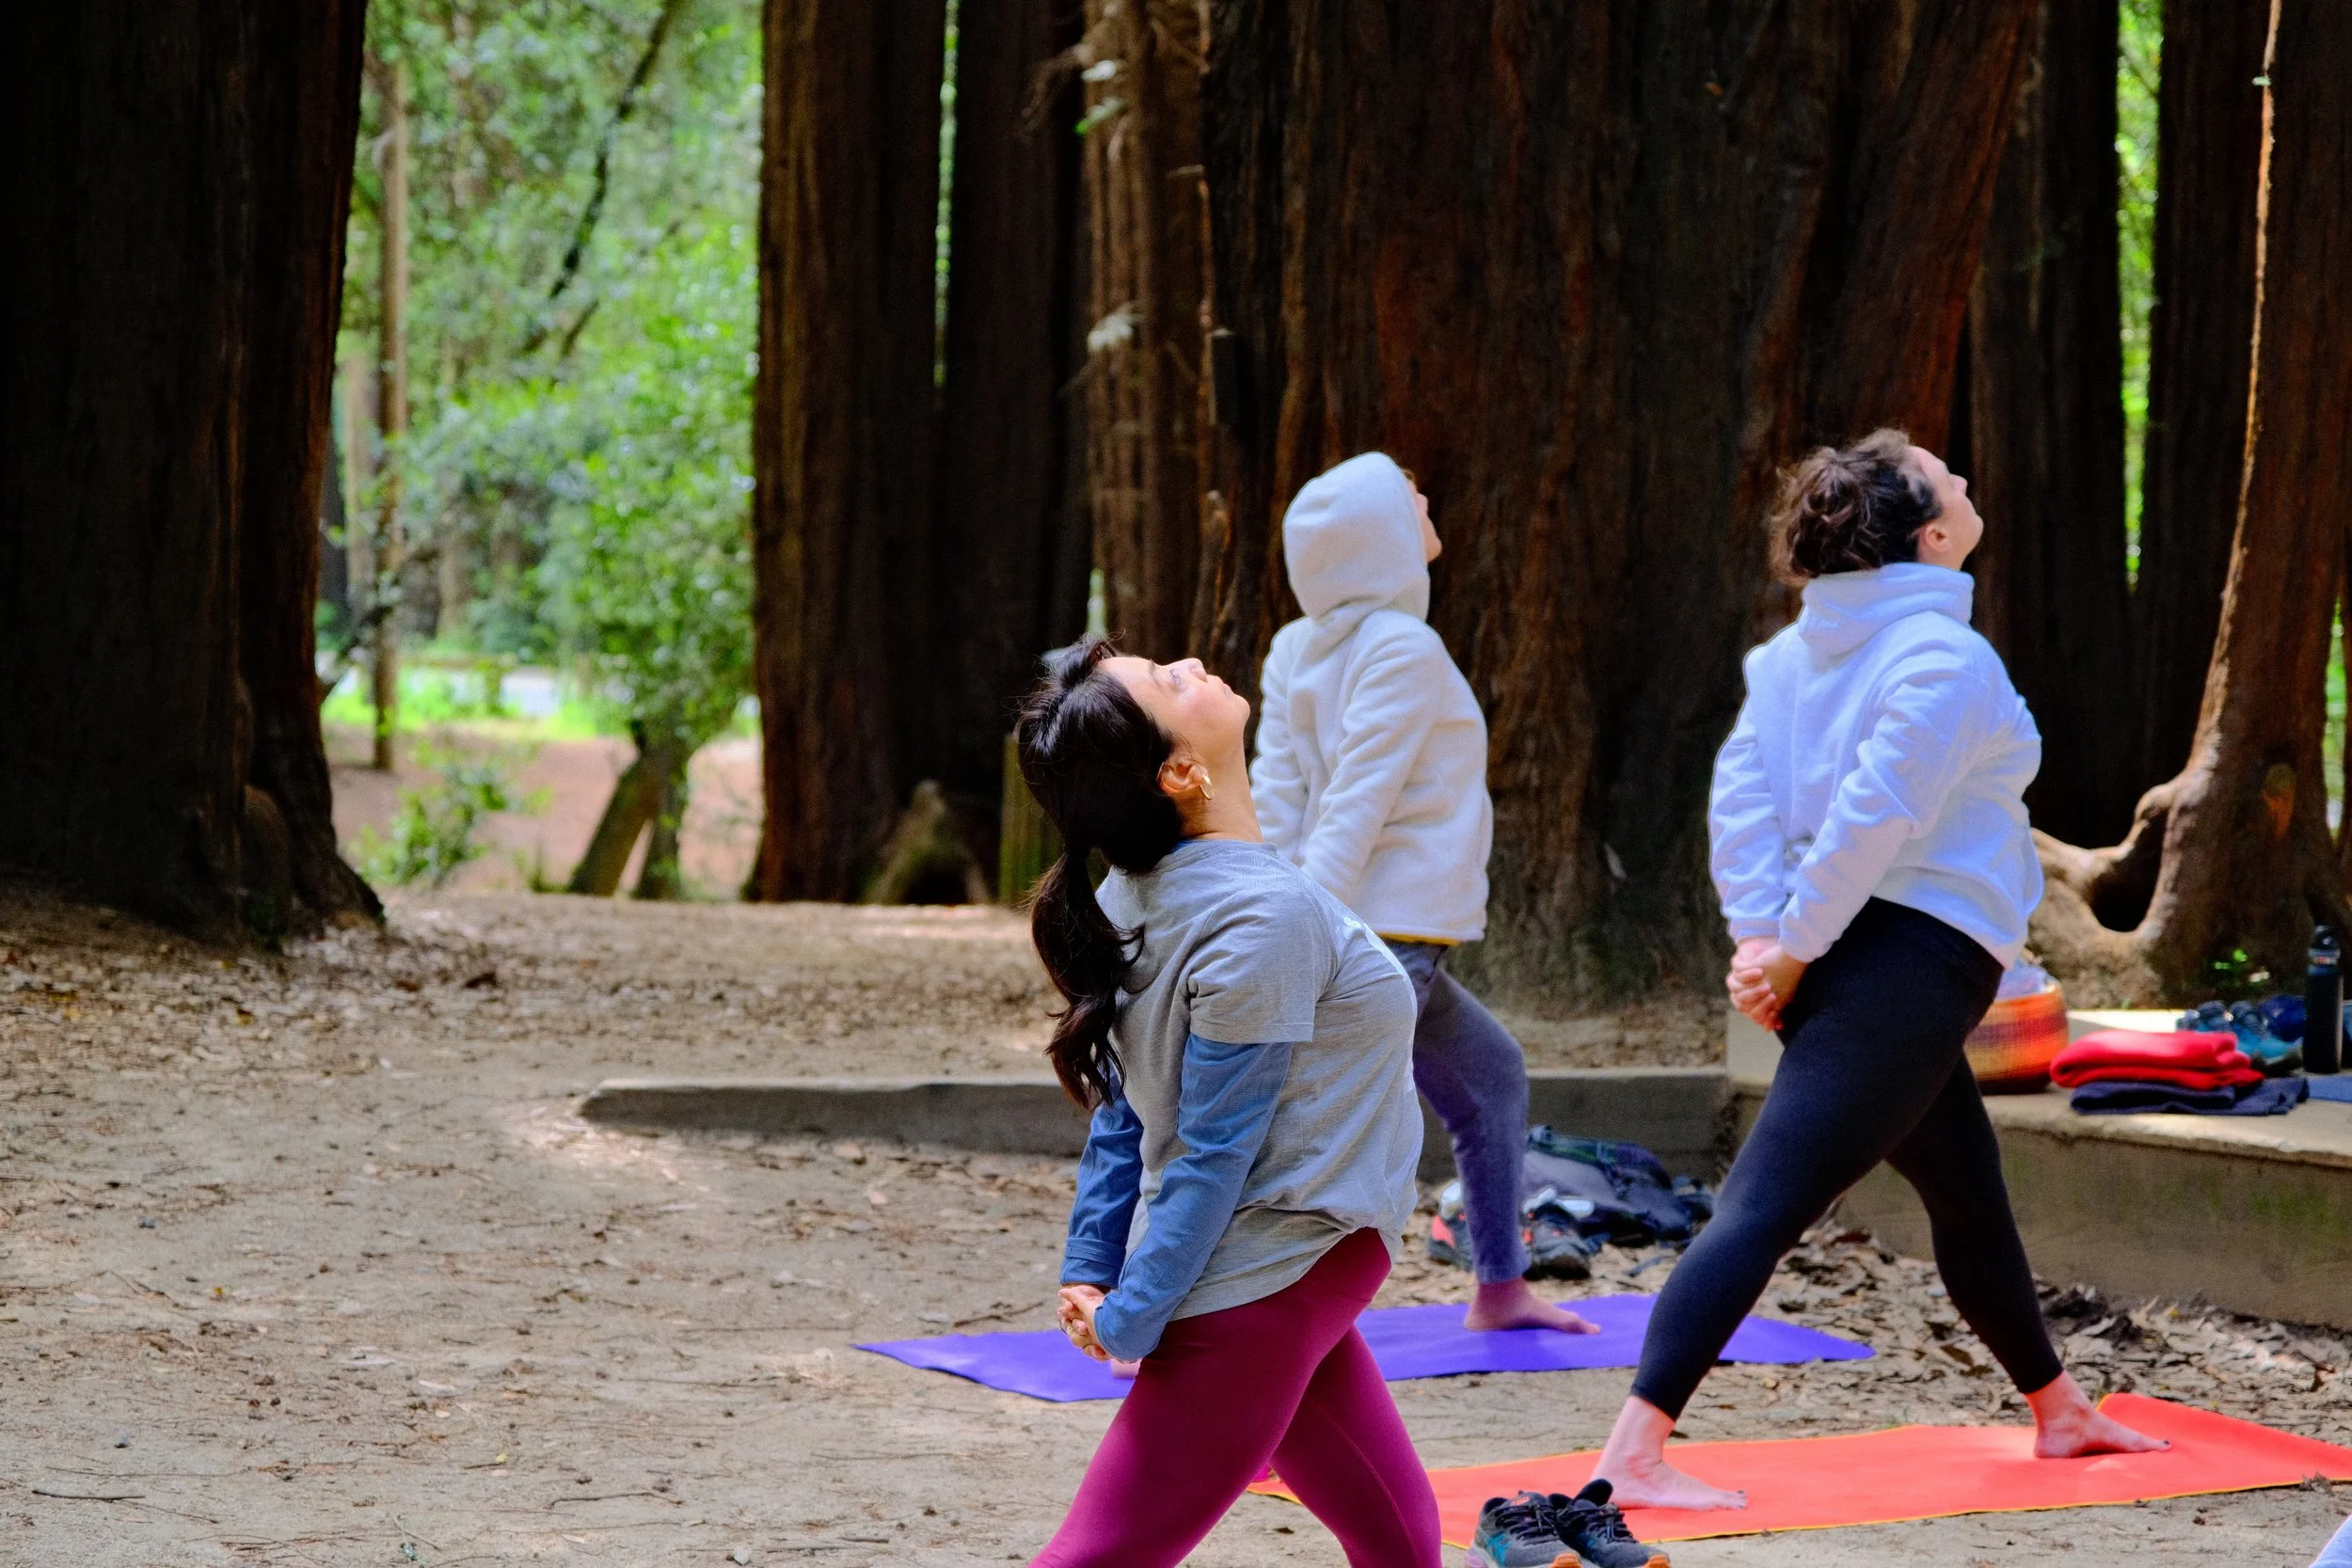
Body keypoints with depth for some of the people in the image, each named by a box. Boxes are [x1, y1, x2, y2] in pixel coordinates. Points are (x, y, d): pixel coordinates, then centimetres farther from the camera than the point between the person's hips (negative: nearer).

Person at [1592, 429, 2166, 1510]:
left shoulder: (1798, 650, 9)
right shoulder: (1947, 657, -14)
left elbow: (1741, 791, 1)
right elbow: (1875, 814, -21)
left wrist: (1760, 931, -3)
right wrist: (1795, 948, -13)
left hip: (1842, 963, 9)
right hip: (1916, 955, -9)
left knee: (1969, 1195, 24)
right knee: (1765, 1204, -15)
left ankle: (2058, 1413, 41)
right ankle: (1632, 1454, -22)